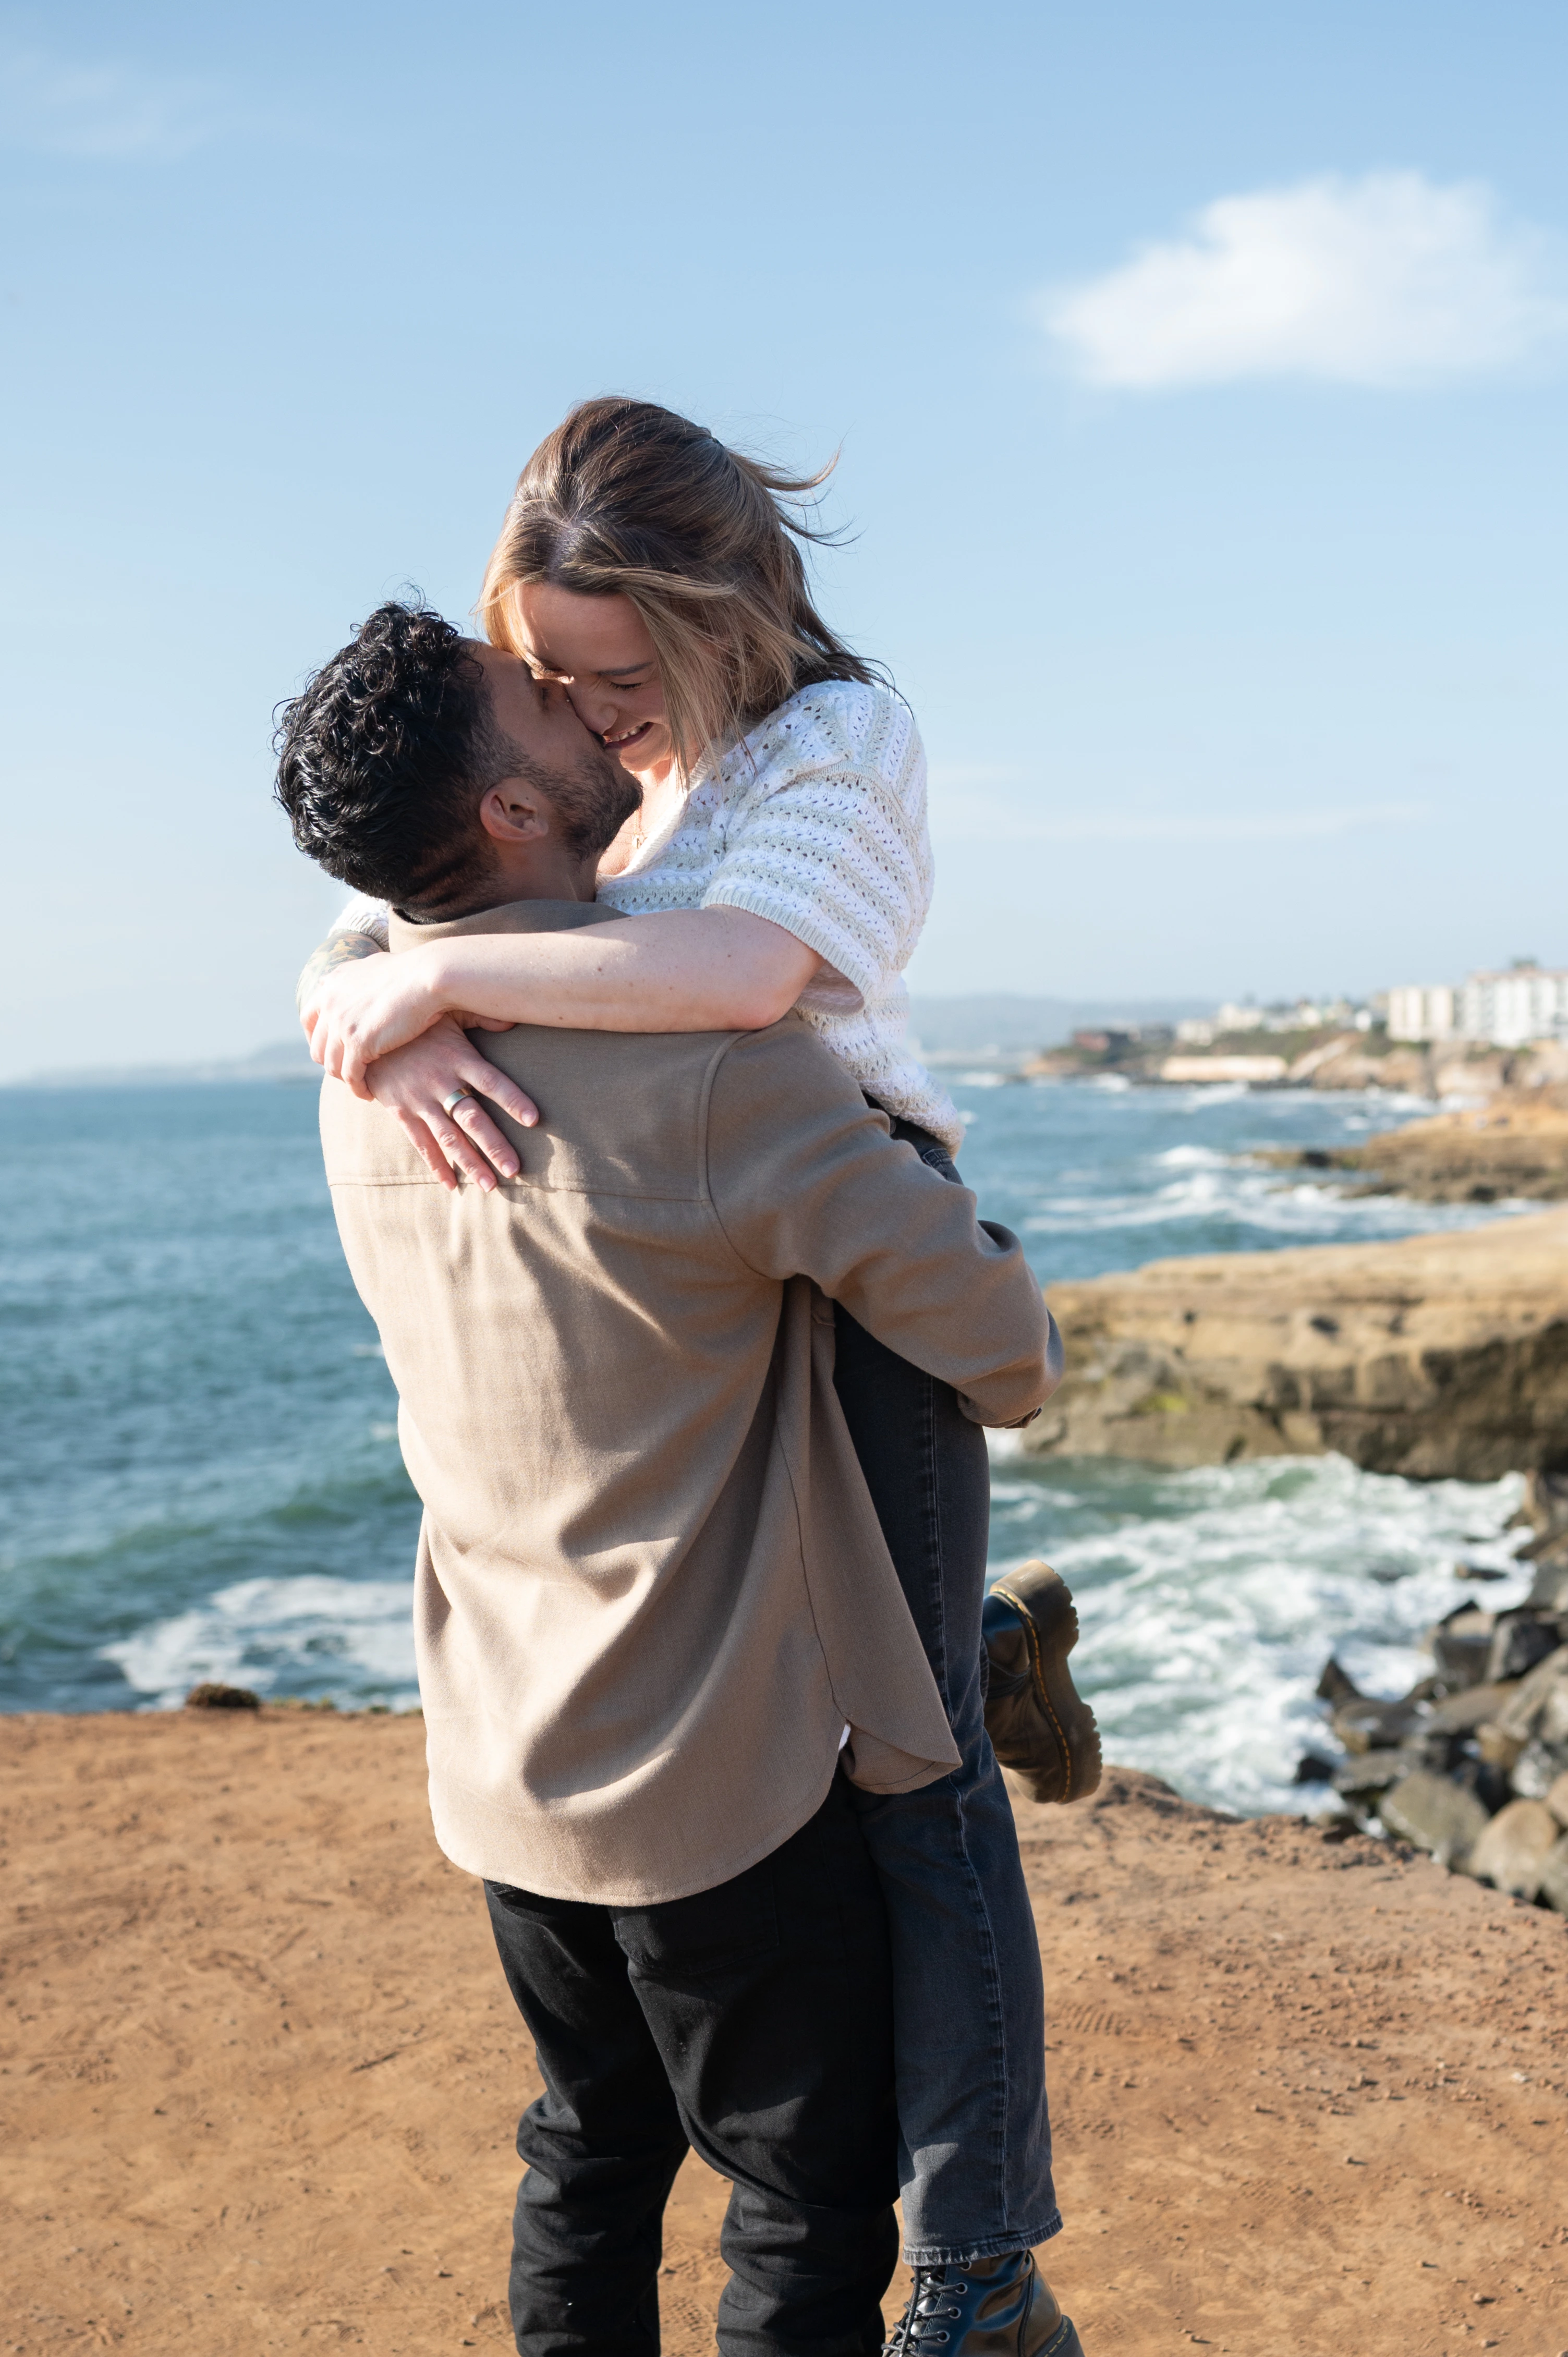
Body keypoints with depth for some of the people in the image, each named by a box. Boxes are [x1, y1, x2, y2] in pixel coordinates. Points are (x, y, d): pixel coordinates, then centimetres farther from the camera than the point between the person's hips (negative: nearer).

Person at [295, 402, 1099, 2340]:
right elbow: (342, 961, -2)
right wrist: (393, 1034, -25)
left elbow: (744, 967, -34)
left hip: (852, 1269, -6)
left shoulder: (838, 736, -13)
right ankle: (984, 1656, 45)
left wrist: (442, 978, -29)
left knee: (897, 1756, -1)